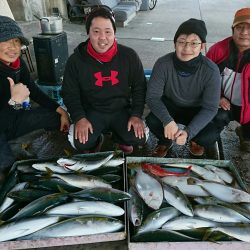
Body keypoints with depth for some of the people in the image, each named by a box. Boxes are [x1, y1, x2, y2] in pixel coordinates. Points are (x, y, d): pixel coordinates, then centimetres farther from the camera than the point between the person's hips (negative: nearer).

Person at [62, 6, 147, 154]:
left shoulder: (129, 56, -9)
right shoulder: (76, 59, -10)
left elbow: (139, 87, 0)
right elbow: (70, 93, -2)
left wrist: (136, 115, -11)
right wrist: (79, 118, -16)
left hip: (121, 110, 1)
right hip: (92, 111, 0)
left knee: (138, 138, -19)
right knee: (81, 143, -22)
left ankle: (120, 137, 20)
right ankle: (96, 141, 17)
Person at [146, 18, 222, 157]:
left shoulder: (211, 70, -25)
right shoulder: (163, 64, -24)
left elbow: (210, 108, -21)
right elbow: (152, 96, -22)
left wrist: (189, 132, -34)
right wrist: (167, 120, -39)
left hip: (196, 110, 0)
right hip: (170, 105, 1)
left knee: (212, 136, -26)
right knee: (152, 121, -29)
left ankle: (194, 140, 14)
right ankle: (166, 141, 8)